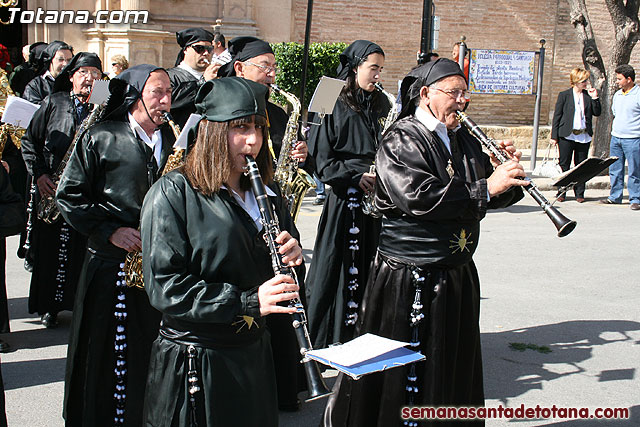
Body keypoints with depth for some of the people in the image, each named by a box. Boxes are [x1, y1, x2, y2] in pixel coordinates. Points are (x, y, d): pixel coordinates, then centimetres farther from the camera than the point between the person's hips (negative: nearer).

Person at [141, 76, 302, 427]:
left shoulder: (264, 196, 9)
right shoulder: (173, 194, -11)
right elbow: (163, 286, -19)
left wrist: (291, 256, -6)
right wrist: (247, 300, -26)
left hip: (254, 354, 6)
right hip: (193, 363, -6)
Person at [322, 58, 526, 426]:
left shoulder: (465, 141, 12)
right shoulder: (401, 141, -11)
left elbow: (495, 197, 15)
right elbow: (419, 196, -27)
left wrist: (508, 173, -6)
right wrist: (485, 188, -25)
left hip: (459, 275, 8)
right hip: (409, 281, -7)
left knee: (455, 367, 17)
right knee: (404, 374, 1)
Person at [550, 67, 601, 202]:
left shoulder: (588, 95, 8)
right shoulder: (564, 95, 0)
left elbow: (597, 113, 7)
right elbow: (557, 116, 0)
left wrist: (594, 98, -5)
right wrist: (554, 136, -4)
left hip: (584, 136, 3)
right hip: (567, 136, -3)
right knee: (564, 165, 2)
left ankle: (579, 194, 14)